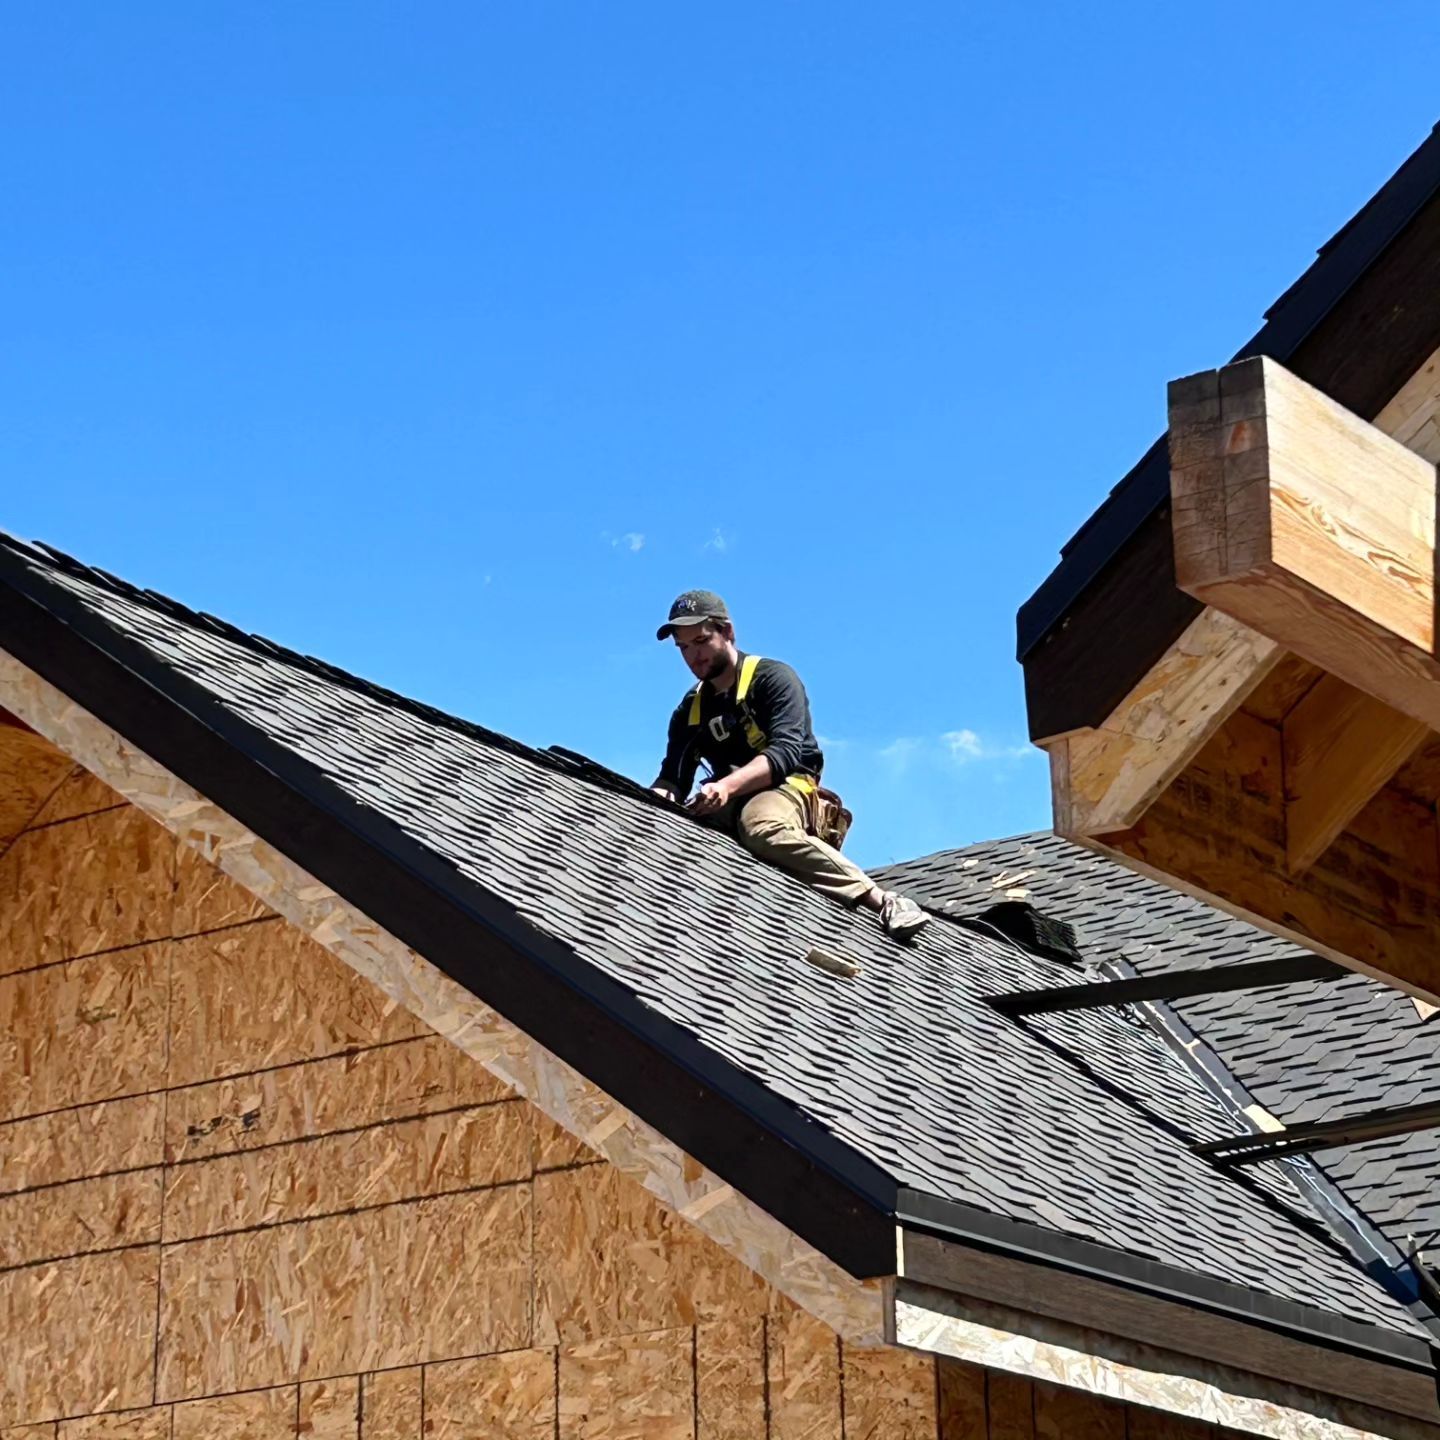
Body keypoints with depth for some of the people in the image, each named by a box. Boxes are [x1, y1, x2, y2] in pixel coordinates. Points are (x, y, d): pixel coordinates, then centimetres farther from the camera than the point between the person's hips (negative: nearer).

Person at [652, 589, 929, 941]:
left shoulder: (772, 678, -1)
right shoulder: (690, 711, 18)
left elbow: (786, 752, -16)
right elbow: (674, 775, 9)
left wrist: (727, 785, -33)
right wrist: (660, 796, -18)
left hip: (786, 785, -5)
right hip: (732, 806, 5)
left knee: (763, 827, -44)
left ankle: (882, 900, -40)